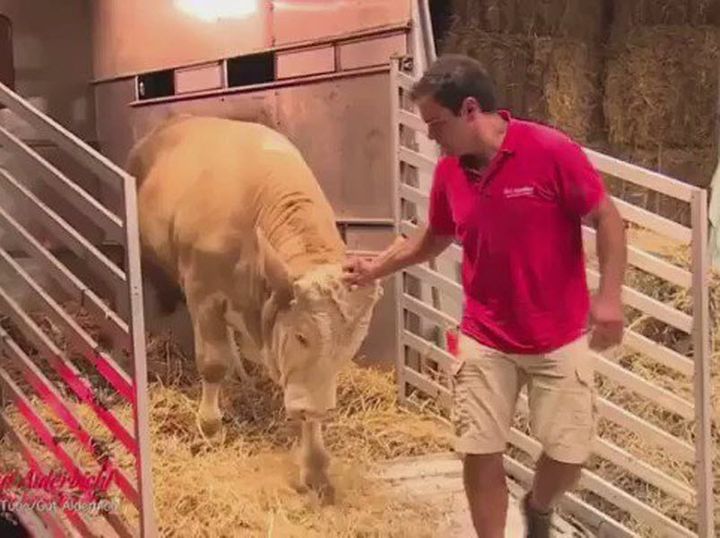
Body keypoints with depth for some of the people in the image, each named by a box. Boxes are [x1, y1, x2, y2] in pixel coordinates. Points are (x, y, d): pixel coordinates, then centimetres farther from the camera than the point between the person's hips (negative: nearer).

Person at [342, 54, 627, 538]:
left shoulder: (551, 150, -18)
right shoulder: (448, 171, -3)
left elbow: (607, 219, -11)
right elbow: (434, 239, 15)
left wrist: (609, 295, -18)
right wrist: (376, 268, 11)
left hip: (560, 339, -3)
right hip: (486, 340, 3)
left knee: (569, 454, 3)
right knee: (479, 453, 2)